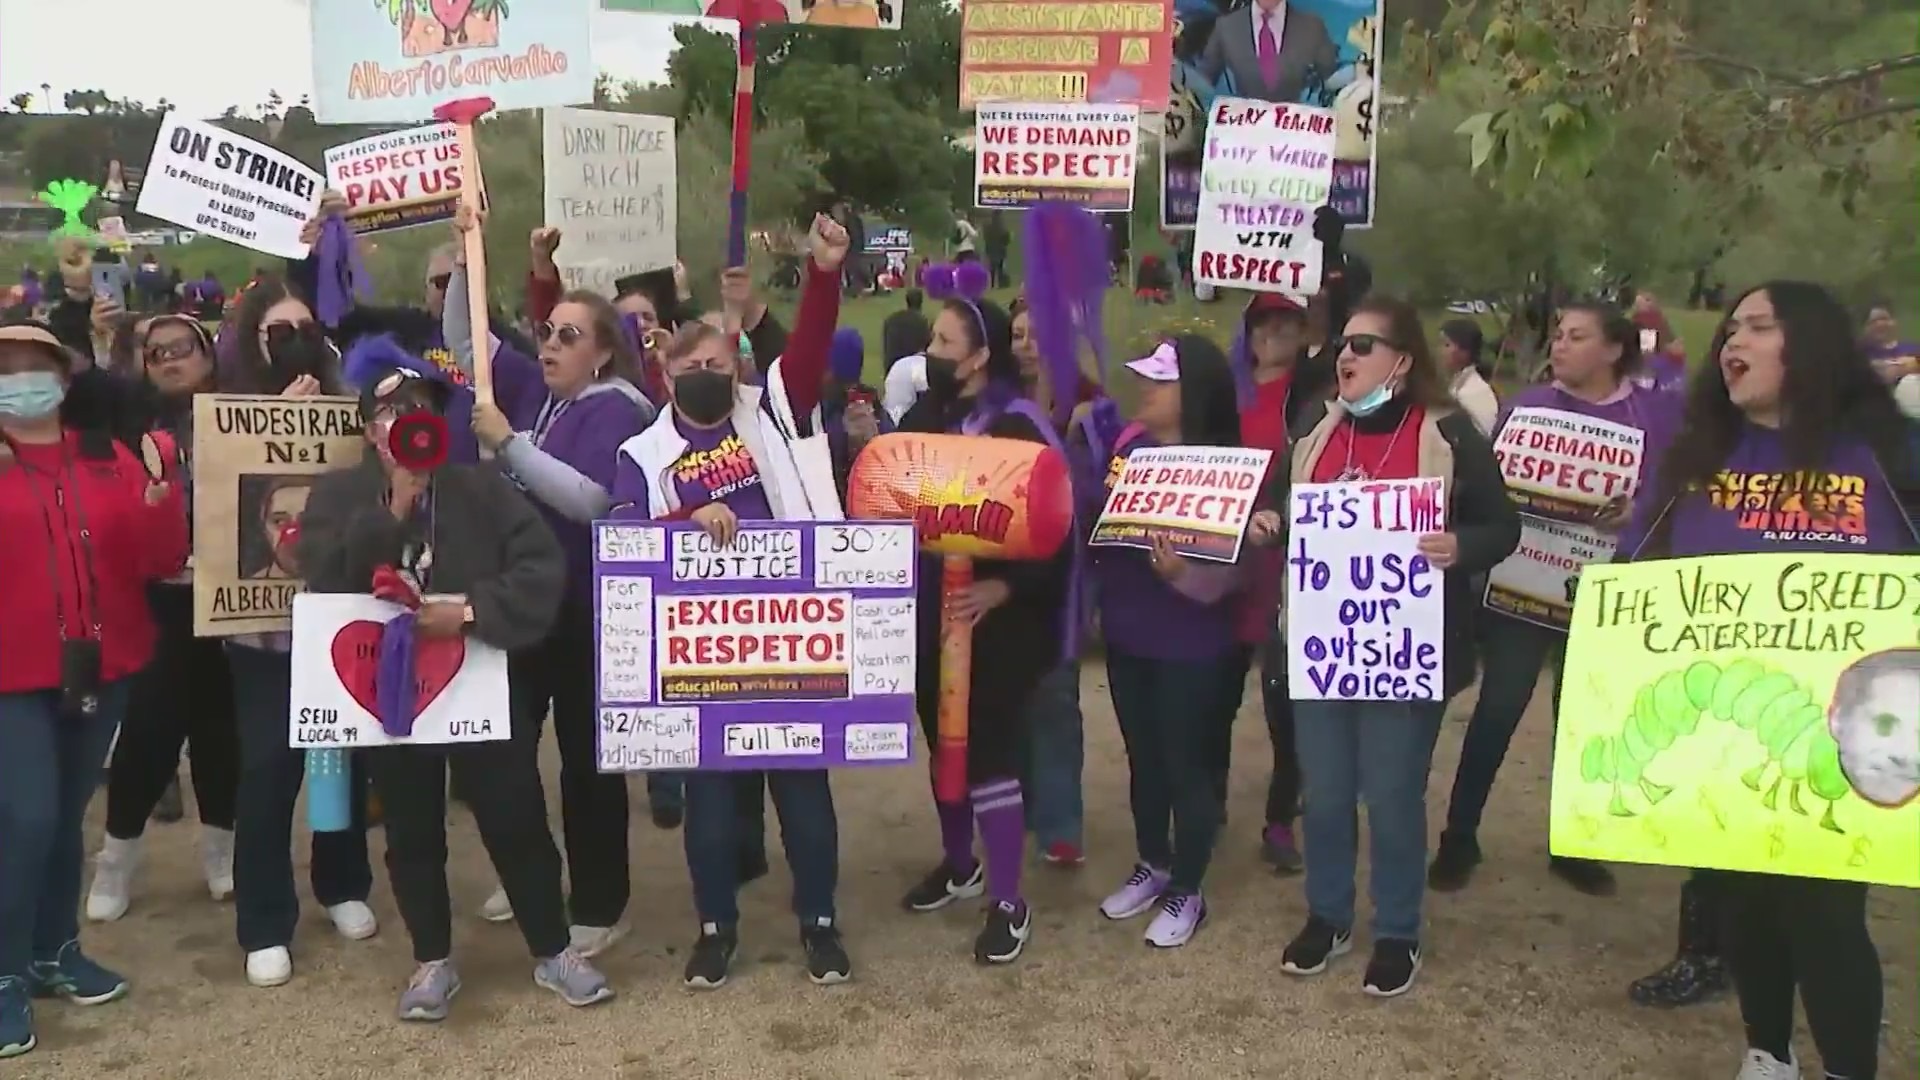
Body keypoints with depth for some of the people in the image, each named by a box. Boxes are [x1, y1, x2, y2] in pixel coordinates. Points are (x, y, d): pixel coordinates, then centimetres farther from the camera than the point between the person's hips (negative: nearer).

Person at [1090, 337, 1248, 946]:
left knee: (1186, 765, 8)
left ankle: (1186, 891, 26)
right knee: (1142, 757, 20)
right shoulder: (1130, 441, -1)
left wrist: (1179, 570, -38)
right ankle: (1151, 866, 40)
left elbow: (1229, 569, -21)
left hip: (1190, 645, -6)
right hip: (1126, 633, 6)